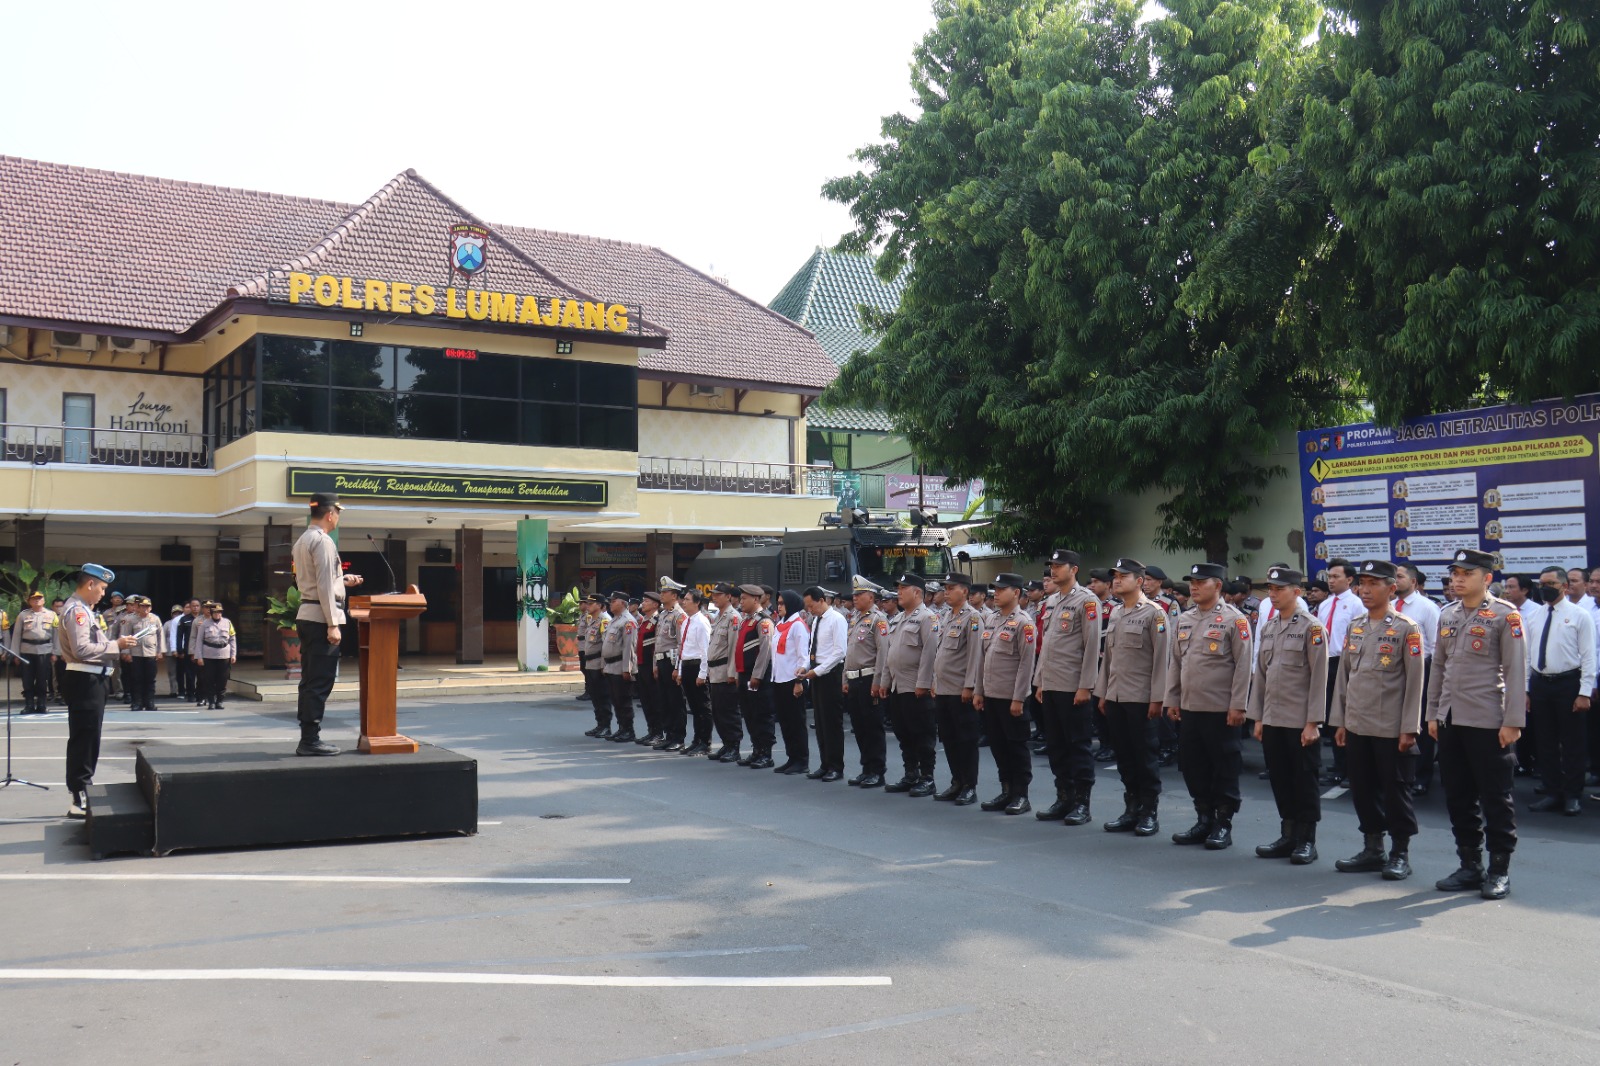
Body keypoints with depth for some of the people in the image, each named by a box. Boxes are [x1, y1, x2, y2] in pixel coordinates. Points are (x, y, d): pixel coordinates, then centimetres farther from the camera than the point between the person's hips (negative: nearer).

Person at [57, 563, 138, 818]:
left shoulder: (82, 609, 17)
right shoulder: (76, 610, -15)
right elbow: (82, 650, -25)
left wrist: (116, 645, 7)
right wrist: (116, 645, -17)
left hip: (91, 681, 11)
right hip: (85, 681, -11)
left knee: (87, 739, 17)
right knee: (84, 740, -6)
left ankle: (82, 792, 26)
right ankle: (79, 801, -3)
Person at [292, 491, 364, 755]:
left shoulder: (302, 541, 16)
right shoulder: (323, 541, -13)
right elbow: (324, 587, -18)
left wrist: (343, 580, 26)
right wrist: (333, 625, -18)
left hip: (306, 615, 10)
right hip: (320, 616, -10)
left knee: (311, 679, 11)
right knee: (320, 681, -6)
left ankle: (307, 739, 15)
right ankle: (311, 740, -4)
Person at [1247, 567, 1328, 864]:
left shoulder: (1311, 628, -8)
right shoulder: (1267, 627, 11)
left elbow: (1319, 678, -11)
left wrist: (1312, 723, -14)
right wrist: (1257, 717, 11)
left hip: (1300, 722, -6)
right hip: (1272, 720, 6)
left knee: (1304, 782, 3)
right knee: (1280, 780, 11)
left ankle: (1306, 841, 12)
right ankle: (1288, 836, 21)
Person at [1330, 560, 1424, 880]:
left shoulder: (1406, 629, -6)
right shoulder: (1354, 628, 10)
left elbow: (1414, 683, -9)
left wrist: (1409, 729, -12)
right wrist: (1340, 721, 10)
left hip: (1391, 730, -6)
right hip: (1357, 728, 6)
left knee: (1396, 792, 3)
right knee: (1363, 791, 11)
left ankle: (1400, 854, 14)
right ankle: (1373, 849, 23)